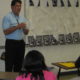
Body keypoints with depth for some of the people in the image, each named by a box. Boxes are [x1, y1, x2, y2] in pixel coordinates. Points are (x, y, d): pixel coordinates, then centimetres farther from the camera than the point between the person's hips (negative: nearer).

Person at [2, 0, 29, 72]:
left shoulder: (22, 18, 13)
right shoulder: (7, 17, -6)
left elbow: (26, 32, 16)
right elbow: (6, 31, -16)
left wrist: (24, 28, -7)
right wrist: (17, 26, -20)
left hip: (21, 43, 6)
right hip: (11, 43, -6)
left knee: (19, 64, 11)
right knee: (9, 65, -3)